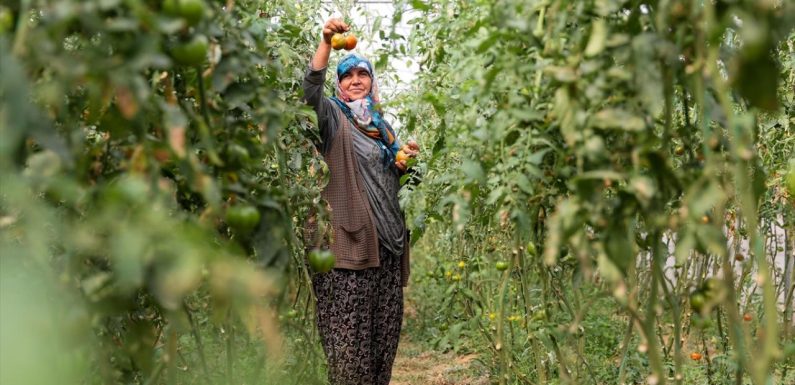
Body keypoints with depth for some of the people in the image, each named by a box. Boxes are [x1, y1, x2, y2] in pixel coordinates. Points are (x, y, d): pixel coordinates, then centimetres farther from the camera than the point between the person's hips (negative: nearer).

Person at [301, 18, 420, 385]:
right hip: (349, 234, -7)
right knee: (349, 327, -9)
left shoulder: (381, 124, 21)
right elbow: (311, 89, -18)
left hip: (386, 236, 7)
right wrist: (326, 42, -30)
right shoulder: (333, 117, 3)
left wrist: (404, 159, 8)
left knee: (384, 324, 9)